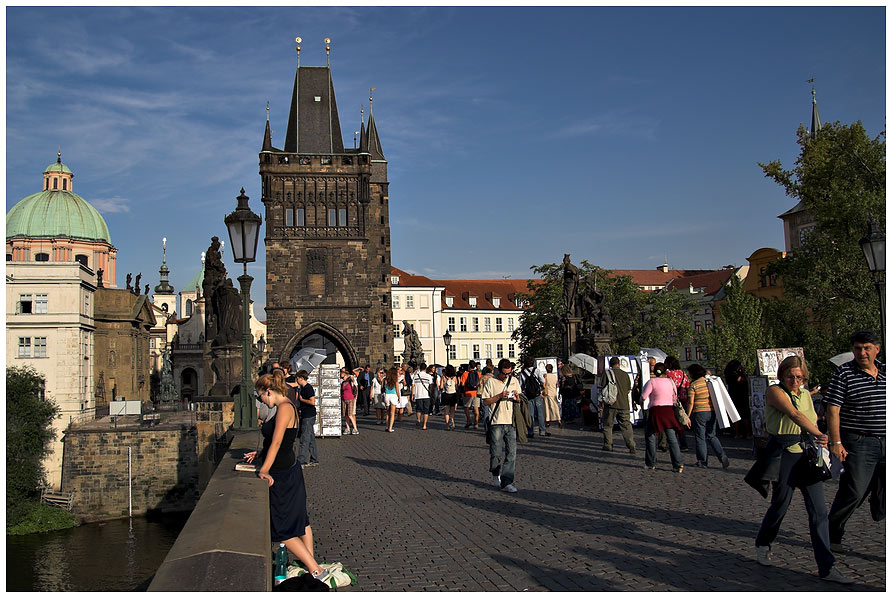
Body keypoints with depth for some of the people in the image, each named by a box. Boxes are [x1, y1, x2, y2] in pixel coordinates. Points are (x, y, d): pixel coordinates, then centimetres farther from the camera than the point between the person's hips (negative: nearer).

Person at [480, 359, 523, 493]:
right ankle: (496, 475, 25)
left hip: (511, 421, 3)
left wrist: (517, 397, -4)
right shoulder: (491, 382, -1)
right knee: (496, 452, -1)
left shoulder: (514, 380, 12)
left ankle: (506, 482, 1)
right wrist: (500, 396, -15)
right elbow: (485, 401, -3)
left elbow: (519, 401, 19)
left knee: (511, 453, -3)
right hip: (497, 422, -3)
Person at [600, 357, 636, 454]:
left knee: (607, 425, 11)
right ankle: (631, 446, -4)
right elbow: (628, 390, 15)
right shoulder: (625, 375, 8)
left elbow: (601, 388, -1)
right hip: (624, 404, 3)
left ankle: (608, 445, 13)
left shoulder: (606, 373, -2)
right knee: (626, 425, 4)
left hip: (611, 404, -2)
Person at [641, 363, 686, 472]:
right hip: (669, 410, 4)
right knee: (672, 438, 3)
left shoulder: (652, 381, -5)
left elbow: (643, 397, -7)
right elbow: (674, 398, 16)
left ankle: (651, 463, 13)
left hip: (655, 410, -4)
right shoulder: (670, 382, 9)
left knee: (651, 437, 9)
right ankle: (678, 464, -5)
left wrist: (642, 400, 14)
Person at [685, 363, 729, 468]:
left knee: (700, 437, 5)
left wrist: (688, 416, -7)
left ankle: (702, 461, 10)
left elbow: (690, 402, -13)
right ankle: (722, 456, 1)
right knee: (711, 436, 16)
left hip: (699, 413, -5)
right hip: (711, 412, 5)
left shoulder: (693, 385, -10)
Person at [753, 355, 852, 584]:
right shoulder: (774, 391, -8)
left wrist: (819, 441, 4)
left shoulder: (806, 395, 13)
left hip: (807, 454, 5)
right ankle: (763, 544, 32)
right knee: (780, 504, 5)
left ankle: (826, 567, 0)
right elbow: (794, 415, -24)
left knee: (819, 509, -2)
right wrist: (819, 435, -35)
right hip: (784, 454, -5)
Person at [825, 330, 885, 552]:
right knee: (854, 492, -4)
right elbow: (833, 409, -9)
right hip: (859, 443, -5)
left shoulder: (885, 372, 10)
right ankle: (832, 535, 8)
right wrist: (835, 442, -15)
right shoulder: (844, 373, -6)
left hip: (885, 442, 5)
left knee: (883, 492, 8)